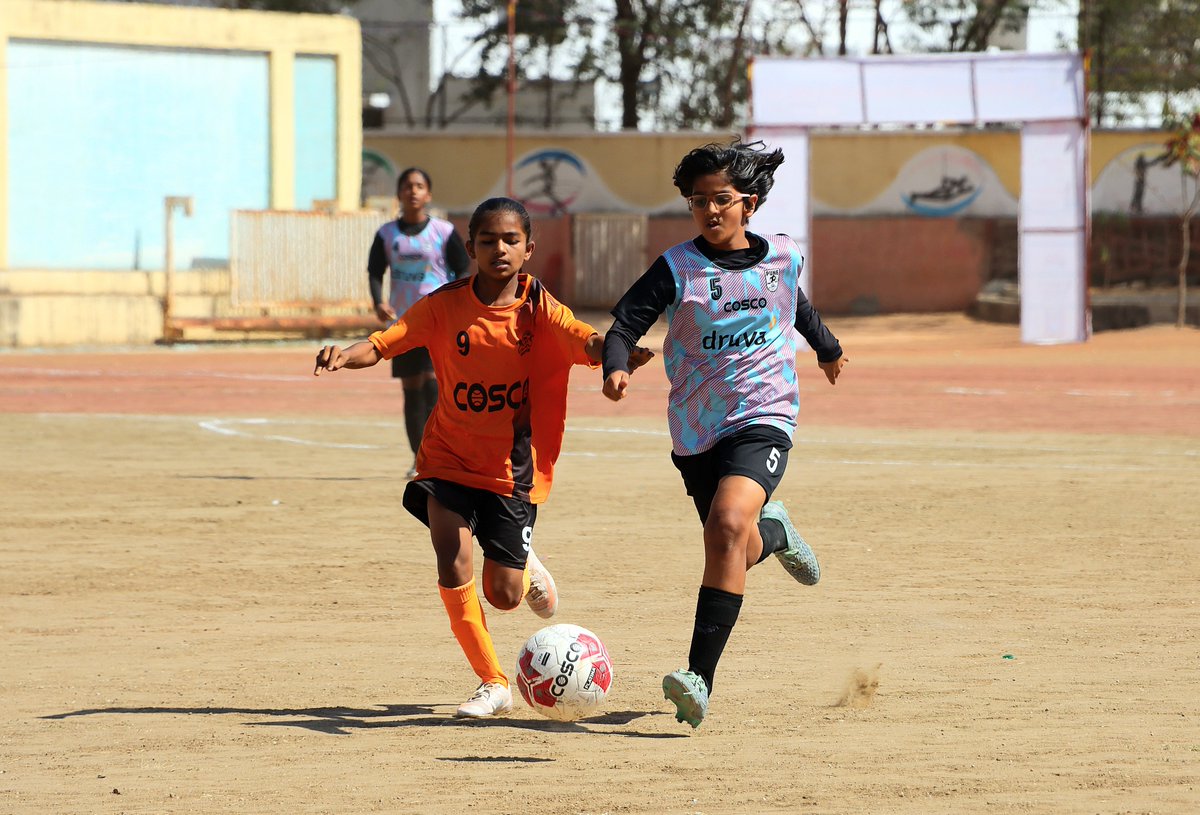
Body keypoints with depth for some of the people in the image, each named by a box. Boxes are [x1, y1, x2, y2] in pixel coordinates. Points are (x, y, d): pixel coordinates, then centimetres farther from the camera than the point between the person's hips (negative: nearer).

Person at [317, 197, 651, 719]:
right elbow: (382, 344, -12)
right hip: (450, 457, 1)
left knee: (504, 595, -1)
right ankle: (493, 685, -1)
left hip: (514, 467, -1)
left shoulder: (539, 308, -9)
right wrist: (345, 355, -34)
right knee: (453, 566, -17)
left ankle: (526, 569, 38)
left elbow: (588, 343, -26)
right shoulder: (446, 306, -6)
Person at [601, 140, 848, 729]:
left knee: (727, 525, -26)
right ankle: (771, 532, 51)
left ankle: (700, 679, -32)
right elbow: (626, 322, -11)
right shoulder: (677, 268, -4)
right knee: (738, 551, 10)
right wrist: (616, 367, -33)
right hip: (696, 429, 2)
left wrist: (828, 347, 43)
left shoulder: (783, 259, 3)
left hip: (763, 417, -2)